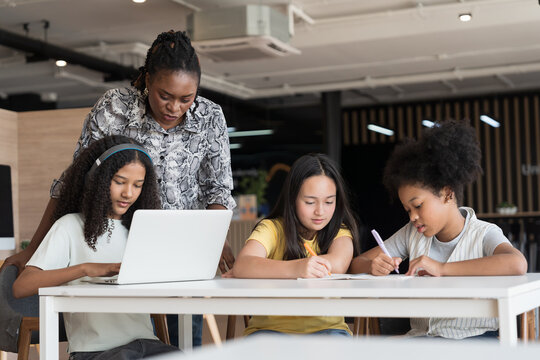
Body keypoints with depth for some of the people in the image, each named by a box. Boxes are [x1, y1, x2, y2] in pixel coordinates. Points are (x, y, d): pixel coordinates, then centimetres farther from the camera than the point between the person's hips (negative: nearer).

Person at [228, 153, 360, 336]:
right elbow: (241, 265, -21)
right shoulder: (271, 229, 0)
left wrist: (263, 268, -19)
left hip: (325, 326, 2)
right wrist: (294, 269, -40)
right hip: (271, 326, -1)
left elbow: (337, 264, -19)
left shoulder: (340, 232, 5)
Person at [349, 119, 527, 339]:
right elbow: (356, 264, 13)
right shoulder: (412, 234, 12)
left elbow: (517, 264, -26)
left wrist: (442, 268, -25)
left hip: (473, 337, -3)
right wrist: (373, 267, -13)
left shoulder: (483, 234, -3)